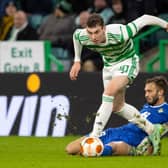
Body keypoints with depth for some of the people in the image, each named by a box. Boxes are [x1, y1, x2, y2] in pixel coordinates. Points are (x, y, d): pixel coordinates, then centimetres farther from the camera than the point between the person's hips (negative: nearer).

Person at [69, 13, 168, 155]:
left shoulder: (119, 34, -39)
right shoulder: (82, 37, -24)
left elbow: (144, 19, -26)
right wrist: (77, 61, 7)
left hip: (127, 62, -7)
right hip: (109, 64, 7)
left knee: (109, 93, -28)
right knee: (117, 106, 11)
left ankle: (94, 136, -30)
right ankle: (151, 129, 27)